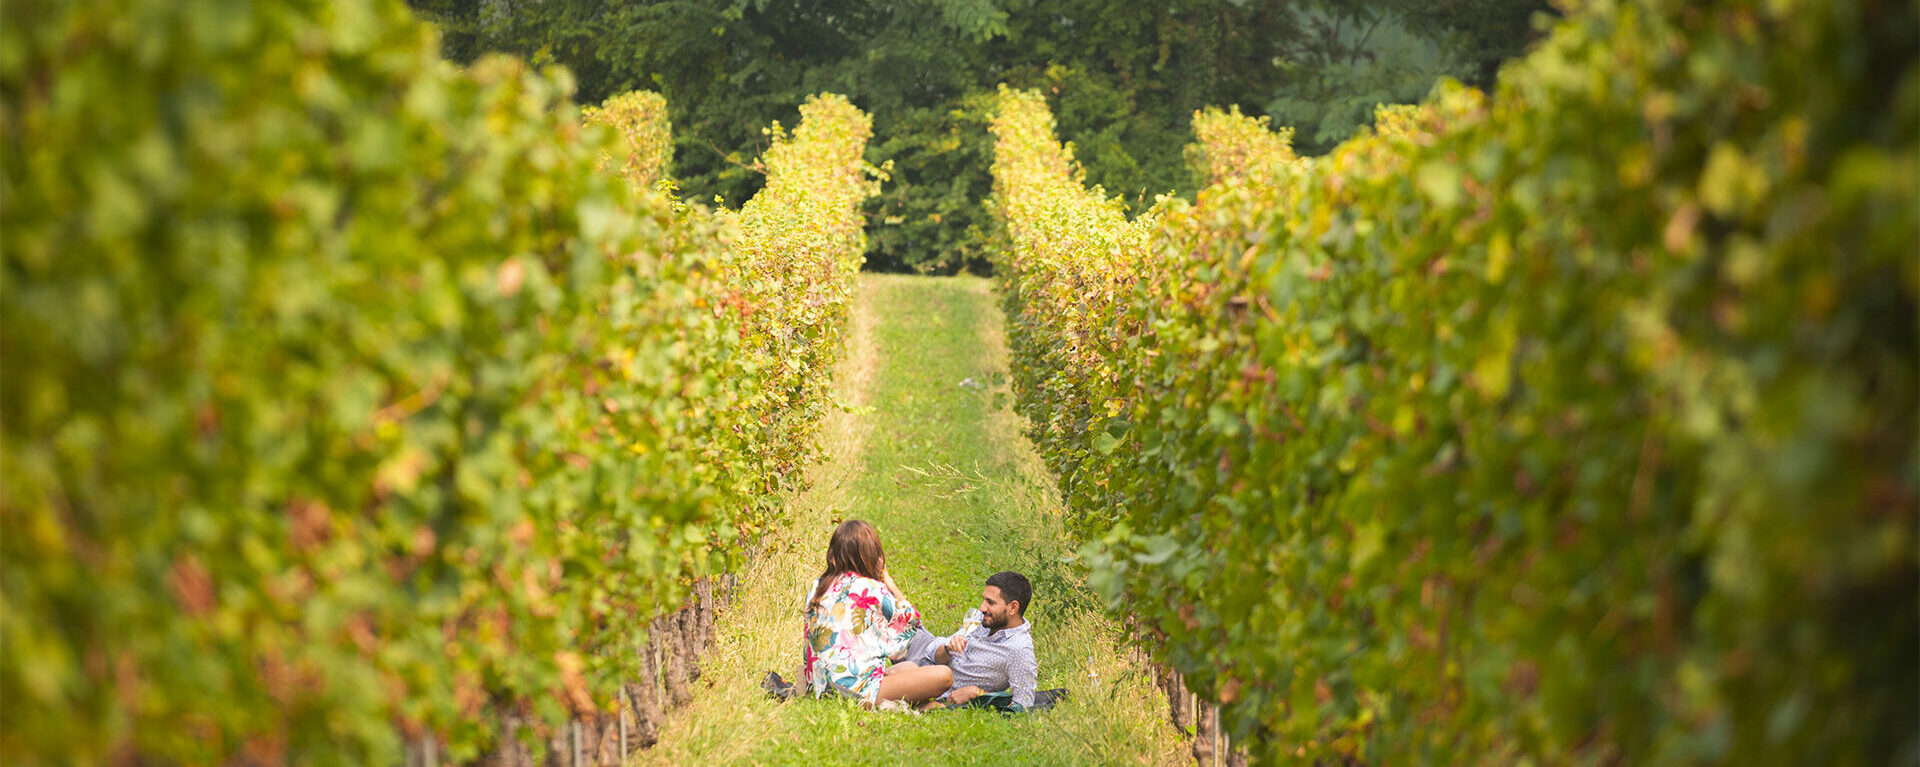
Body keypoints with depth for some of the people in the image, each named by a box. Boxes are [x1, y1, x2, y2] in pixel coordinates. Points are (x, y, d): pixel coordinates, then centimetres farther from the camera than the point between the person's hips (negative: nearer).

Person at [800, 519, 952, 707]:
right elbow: (911, 618, 8)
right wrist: (888, 580, 12)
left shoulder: (817, 587, 10)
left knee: (910, 667, 28)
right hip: (858, 689, -8)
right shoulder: (872, 589, -9)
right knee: (943, 675, -14)